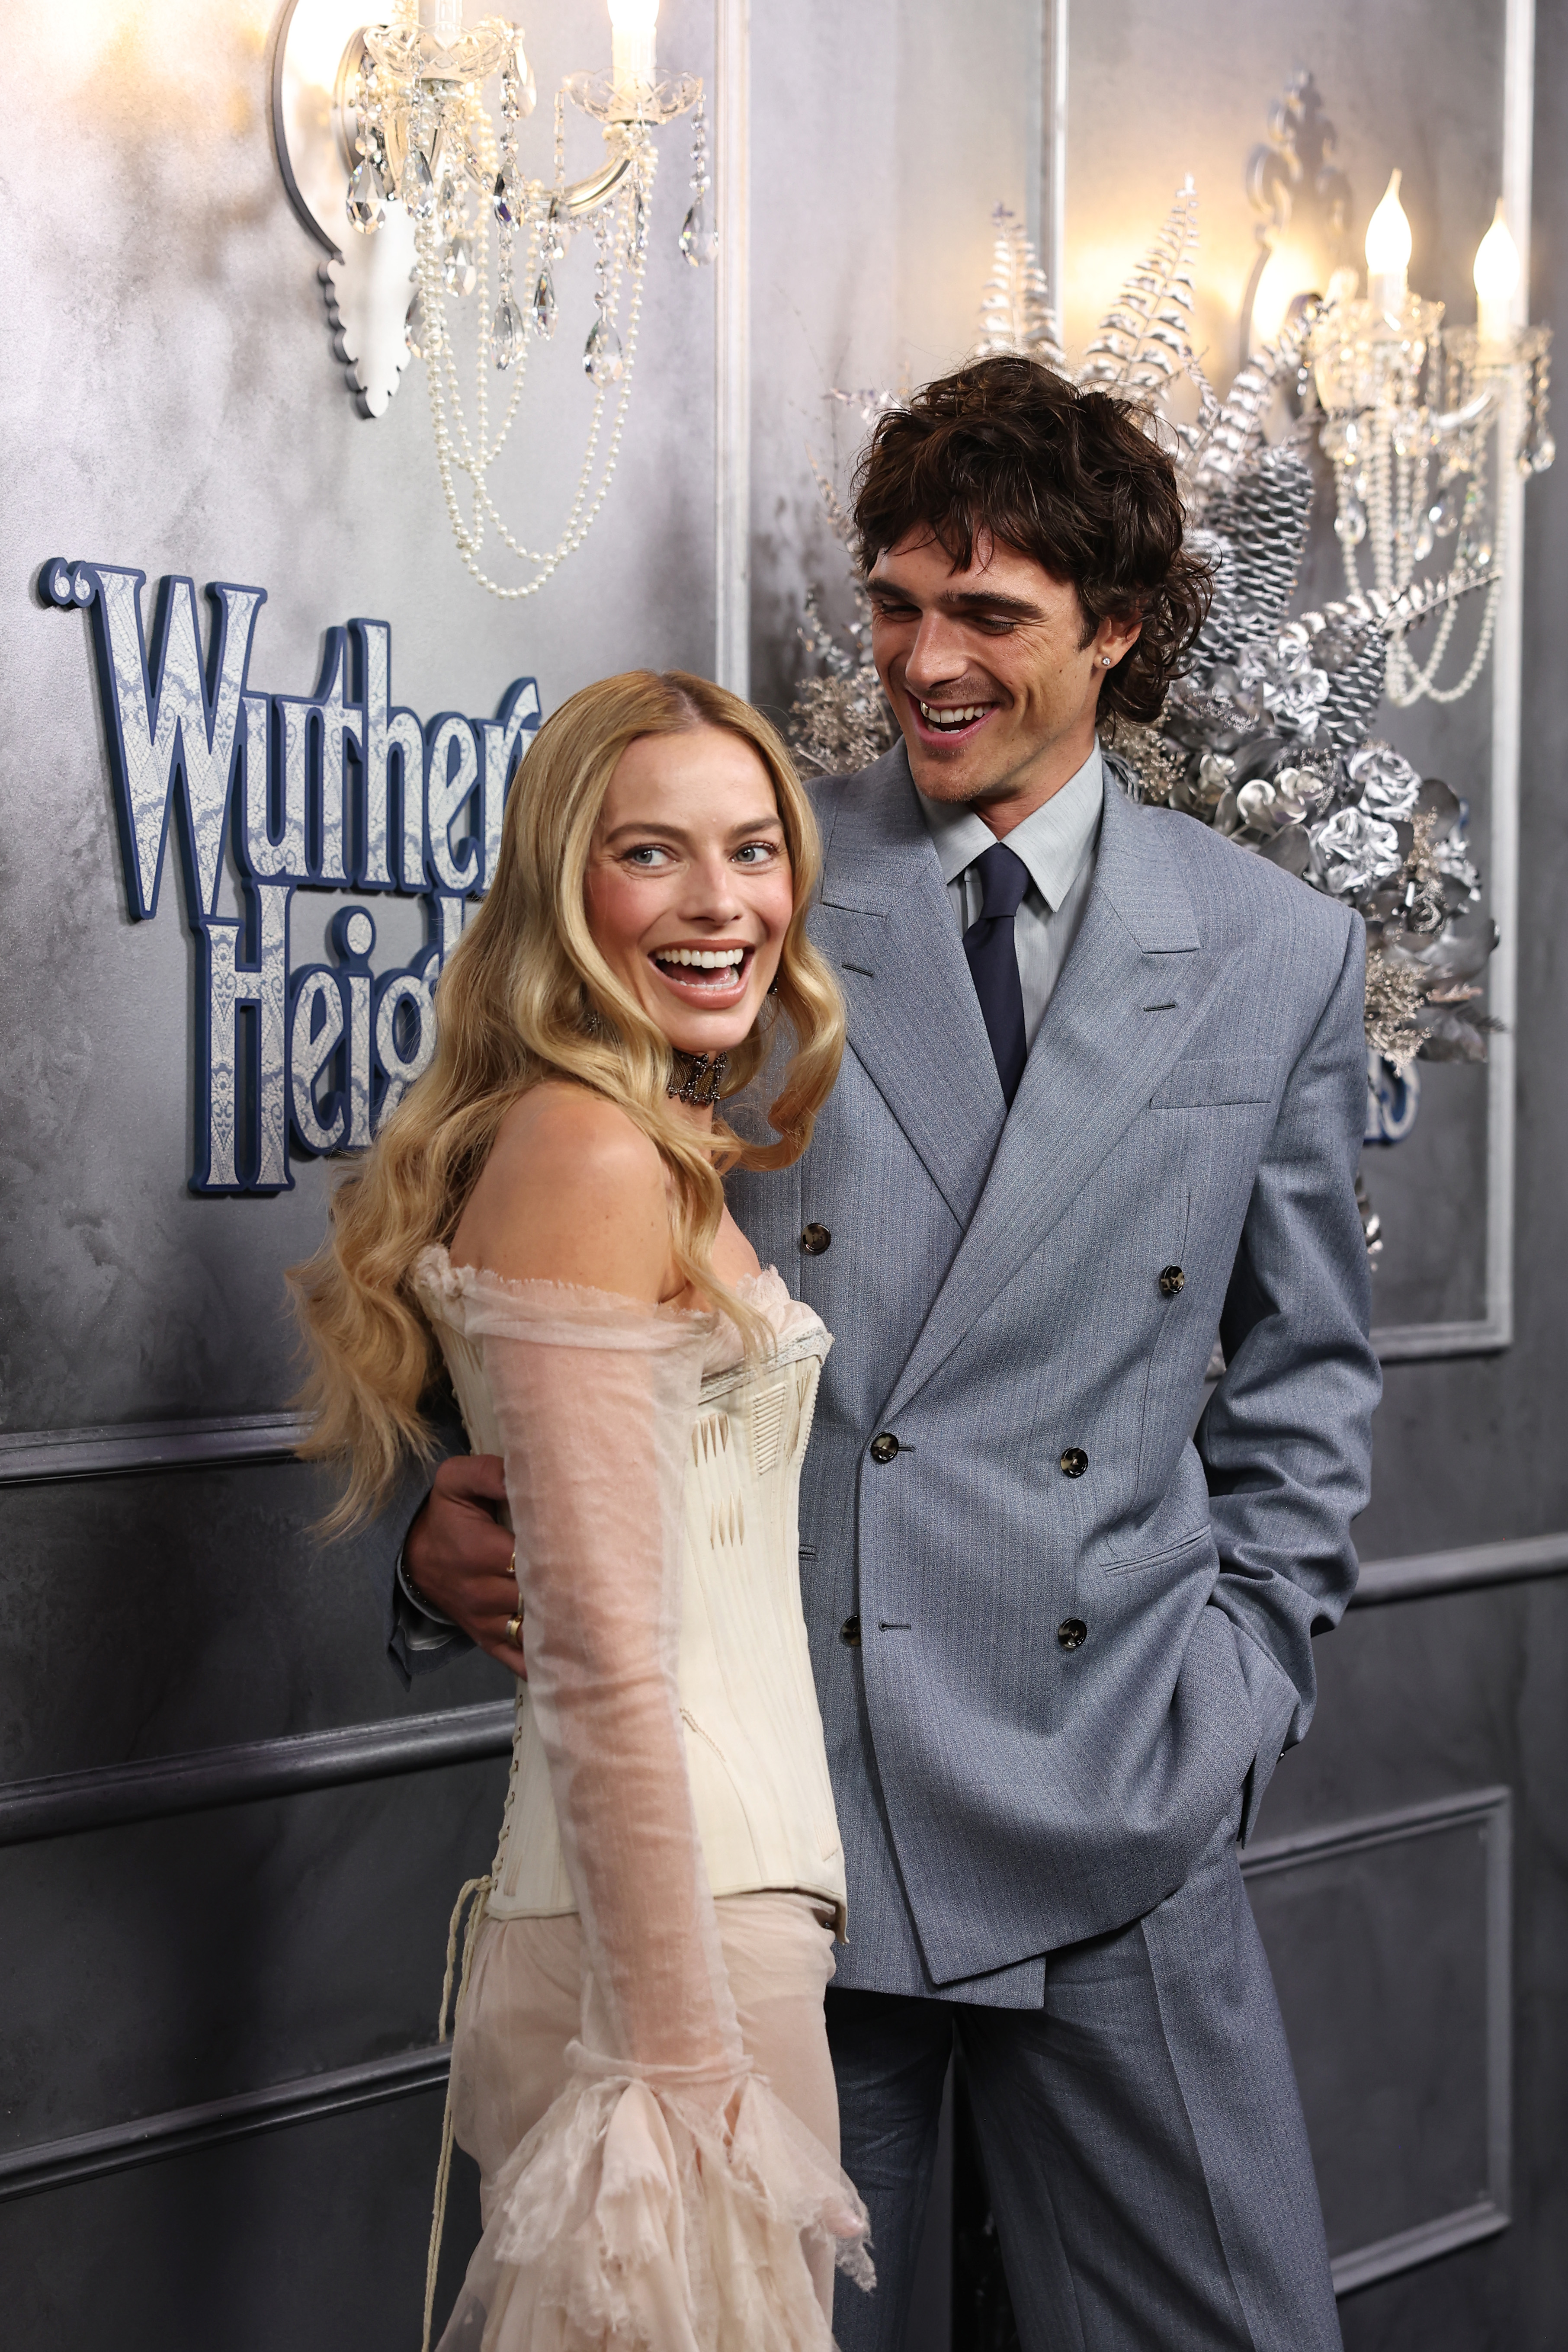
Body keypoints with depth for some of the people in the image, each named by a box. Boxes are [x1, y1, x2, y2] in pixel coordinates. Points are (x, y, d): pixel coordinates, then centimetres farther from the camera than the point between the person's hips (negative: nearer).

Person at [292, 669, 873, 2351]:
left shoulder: (664, 1155, 14)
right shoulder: (592, 1158, -15)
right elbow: (602, 1668, -21)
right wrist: (681, 2059, -21)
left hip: (711, 1887, 10)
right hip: (676, 1914, -10)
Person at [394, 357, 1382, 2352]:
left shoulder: (1276, 954, 7)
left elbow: (1302, 1365, 14)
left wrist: (1240, 1684, 3)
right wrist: (451, 1508, -11)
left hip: (1114, 1812, 1)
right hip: (764, 1782, -1)